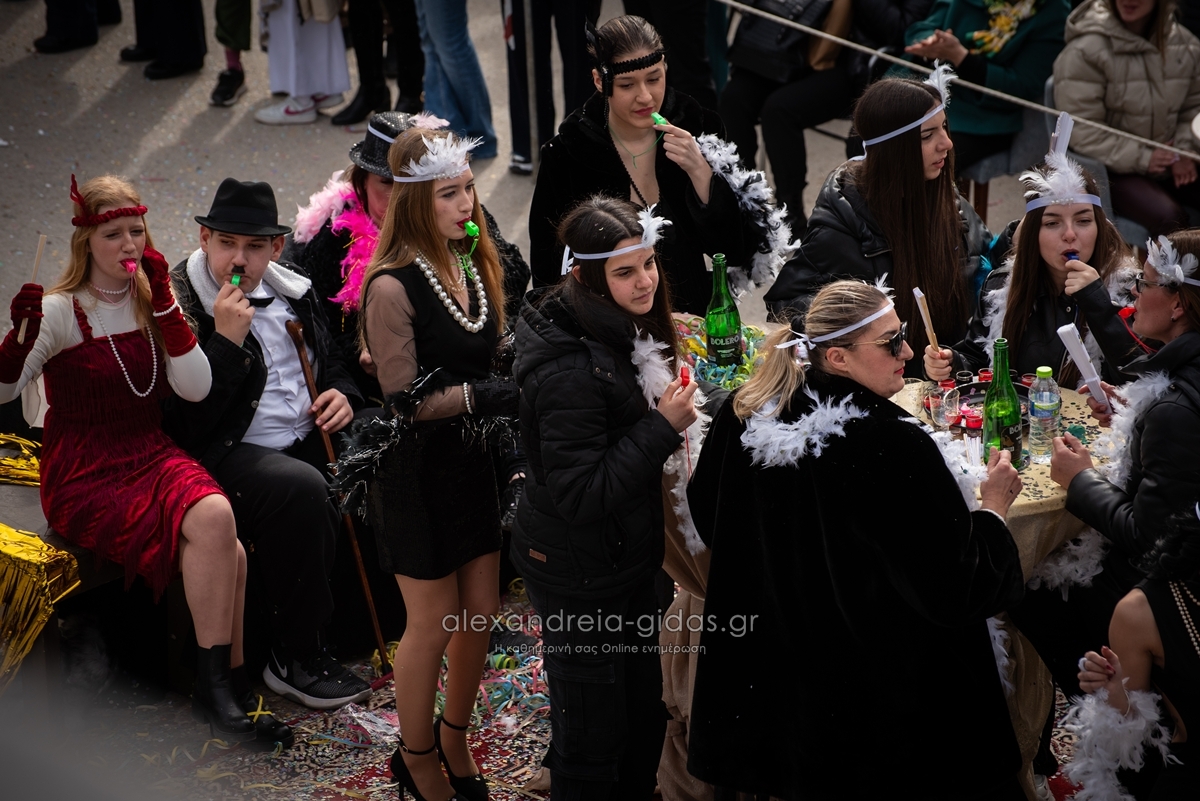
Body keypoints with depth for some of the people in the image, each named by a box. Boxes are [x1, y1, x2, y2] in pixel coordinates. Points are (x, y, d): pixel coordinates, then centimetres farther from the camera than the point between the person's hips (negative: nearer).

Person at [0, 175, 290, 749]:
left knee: (224, 551, -27)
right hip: (83, 476, -4)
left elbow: (196, 389, -2)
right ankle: (220, 688, -19)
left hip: (152, 458, 5)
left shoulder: (150, 301, 10)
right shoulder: (60, 311, -3)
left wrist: (163, 302, -7)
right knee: (213, 526, -29)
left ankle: (226, 691, -14)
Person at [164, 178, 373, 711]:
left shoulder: (291, 291, 13)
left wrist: (341, 396, 5)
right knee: (302, 489, -36)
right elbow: (184, 421, -18)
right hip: (229, 453, -7)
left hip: (307, 442, 7)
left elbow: (331, 363, 29)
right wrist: (226, 340, -23)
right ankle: (296, 657, -21)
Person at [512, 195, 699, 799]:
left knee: (644, 718, 22)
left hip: (625, 559, 9)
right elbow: (580, 495, -29)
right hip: (579, 578, -9)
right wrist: (662, 427, -28)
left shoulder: (626, 333, 1)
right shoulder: (571, 371, -29)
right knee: (592, 735, 7)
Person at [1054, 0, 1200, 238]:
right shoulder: (1085, 51, -14)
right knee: (1169, 217, -31)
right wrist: (1141, 158, -18)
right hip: (1108, 171, -5)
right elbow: (1080, 130, -16)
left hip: (1166, 163, 6)